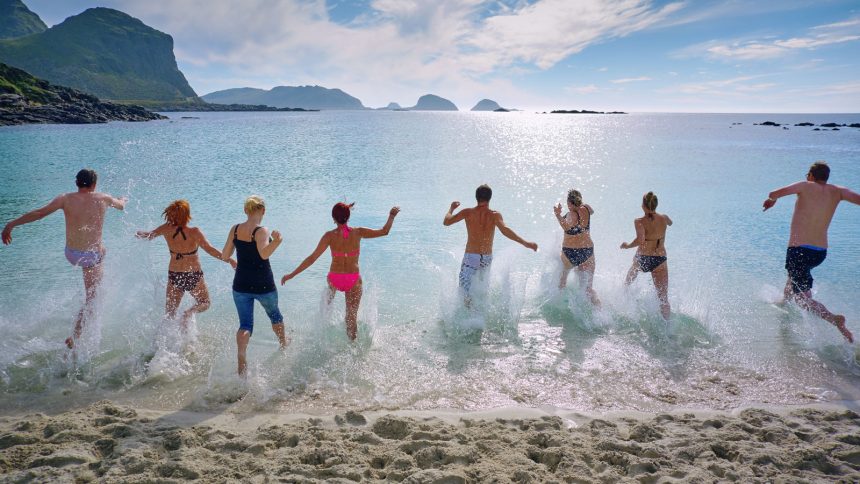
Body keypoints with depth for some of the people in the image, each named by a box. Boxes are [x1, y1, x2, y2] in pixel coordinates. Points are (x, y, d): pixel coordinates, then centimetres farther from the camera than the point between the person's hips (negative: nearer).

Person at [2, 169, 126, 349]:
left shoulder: (66, 199, -5)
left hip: (71, 254, 3)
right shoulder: (103, 199, -5)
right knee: (90, 302, 10)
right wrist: (123, 199, 40)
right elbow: (121, 205, 16)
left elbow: (39, 213, -9)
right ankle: (74, 337, 4)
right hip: (92, 256, -3)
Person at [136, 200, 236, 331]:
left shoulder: (167, 229, -9)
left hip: (174, 275, 3)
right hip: (194, 276, -3)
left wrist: (141, 233, 31)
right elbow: (210, 250, -26)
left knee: (169, 314, 18)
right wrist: (229, 260, -21)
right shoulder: (194, 232, -19)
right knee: (204, 303, 20)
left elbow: (147, 235, 8)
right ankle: (188, 313, -10)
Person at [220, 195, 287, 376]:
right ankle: (284, 344, 45)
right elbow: (264, 254, -35)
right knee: (274, 314, 24)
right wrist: (277, 241, -49)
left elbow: (224, 256, 5)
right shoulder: (261, 231, -17)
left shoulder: (235, 230, -2)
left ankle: (241, 357, -17)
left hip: (241, 286, 3)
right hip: (263, 286, -3)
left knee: (245, 324, 6)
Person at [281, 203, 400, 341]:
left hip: (335, 279, 1)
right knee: (352, 315, 14)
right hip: (354, 280, -1)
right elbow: (384, 231, -1)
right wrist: (391, 216, 15)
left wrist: (291, 275, -11)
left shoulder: (330, 236, -13)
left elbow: (312, 258, -15)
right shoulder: (358, 232, -10)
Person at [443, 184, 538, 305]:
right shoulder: (495, 215, -7)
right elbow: (505, 230, -24)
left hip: (471, 257, -2)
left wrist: (451, 209, 17)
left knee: (465, 287, 5)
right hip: (487, 259, 3)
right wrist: (525, 243, -26)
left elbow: (446, 222, -2)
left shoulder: (468, 212, -6)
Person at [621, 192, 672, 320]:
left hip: (641, 259, 0)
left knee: (628, 282, 35)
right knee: (663, 298, 1)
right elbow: (670, 223, 24)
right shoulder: (664, 218, -2)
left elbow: (640, 240, -28)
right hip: (660, 260, 0)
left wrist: (627, 246, -12)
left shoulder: (639, 222, -13)